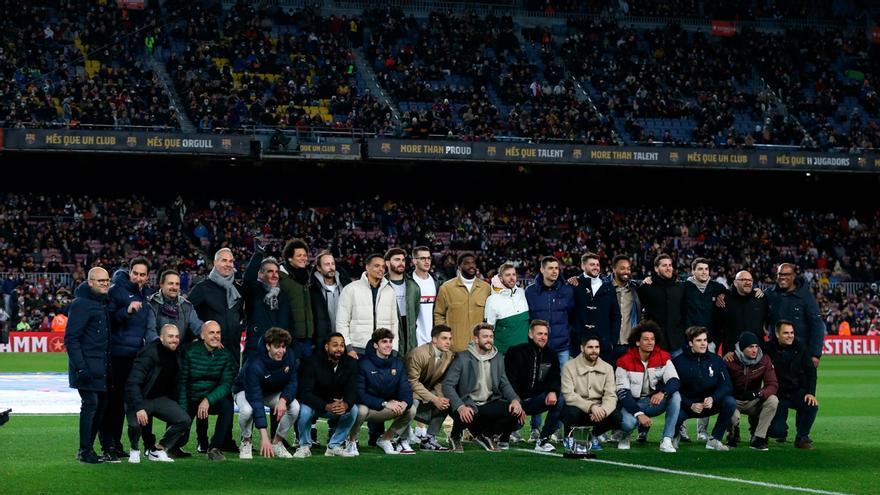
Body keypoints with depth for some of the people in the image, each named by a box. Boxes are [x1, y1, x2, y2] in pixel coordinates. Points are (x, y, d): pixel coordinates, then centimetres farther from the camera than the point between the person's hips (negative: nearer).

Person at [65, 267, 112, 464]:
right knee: (90, 404, -9)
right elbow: (71, 338, -14)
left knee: (101, 405, 7)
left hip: (102, 366, 8)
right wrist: (80, 366, -20)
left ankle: (88, 448, 14)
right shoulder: (81, 304, -10)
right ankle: (84, 450, -3)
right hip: (88, 365, -8)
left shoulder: (105, 303, 16)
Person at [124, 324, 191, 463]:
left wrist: (175, 408, 12)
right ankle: (134, 450, 1)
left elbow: (175, 384, 14)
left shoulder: (176, 356, 1)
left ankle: (158, 450, 5)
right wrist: (139, 408, -35)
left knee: (184, 420, -13)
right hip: (139, 399, -6)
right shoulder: (149, 353, -21)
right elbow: (133, 382, -27)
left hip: (160, 398, 6)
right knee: (136, 424, -34)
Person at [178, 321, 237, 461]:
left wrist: (208, 400, -29)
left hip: (212, 398, 1)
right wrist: (183, 411, -18)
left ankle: (214, 448, -16)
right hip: (190, 398, -1)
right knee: (181, 439, -16)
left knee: (227, 405, -33)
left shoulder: (225, 355, -7)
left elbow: (226, 385, -13)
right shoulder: (190, 351, -13)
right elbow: (182, 382, -11)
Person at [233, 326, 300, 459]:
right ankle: (246, 442, -8)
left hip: (272, 393, 4)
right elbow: (255, 400, -41)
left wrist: (284, 400, -36)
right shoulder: (254, 364, -38)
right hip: (245, 391, -4)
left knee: (295, 407, -24)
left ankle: (277, 442, -3)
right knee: (247, 410, -38)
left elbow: (292, 382, -10)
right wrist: (264, 437, -46)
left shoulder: (289, 356, -22)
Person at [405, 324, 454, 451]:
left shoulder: (449, 356, -3)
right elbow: (412, 382, -23)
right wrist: (434, 399, -28)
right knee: (413, 402, -37)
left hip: (427, 391, 7)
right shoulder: (418, 354, -23)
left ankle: (429, 439, -4)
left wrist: (441, 398, -18)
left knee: (447, 403, -15)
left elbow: (440, 382, 4)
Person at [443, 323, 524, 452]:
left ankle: (486, 434, 8)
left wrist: (514, 399, -11)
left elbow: (504, 384, 13)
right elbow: (448, 384, -11)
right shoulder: (462, 358, -4)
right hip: (469, 405, -5)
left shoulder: (498, 359, 13)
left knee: (515, 412, -22)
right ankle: (455, 437, 2)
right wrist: (460, 407, -27)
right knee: (464, 416, -39)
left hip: (490, 404, 5)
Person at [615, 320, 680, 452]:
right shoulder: (625, 362, -10)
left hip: (655, 402, 3)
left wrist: (662, 393, -39)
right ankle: (625, 436, 7)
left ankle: (666, 441, -24)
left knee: (675, 396, -27)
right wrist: (639, 414, -27)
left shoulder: (663, 357, -4)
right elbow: (623, 393, -14)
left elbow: (674, 381, -15)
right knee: (627, 422, -35)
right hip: (633, 403, -3)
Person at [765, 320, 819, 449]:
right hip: (778, 394, -2)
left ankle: (802, 437, -4)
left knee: (812, 405, -29)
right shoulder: (769, 349, -8)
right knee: (777, 432, -16)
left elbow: (810, 371, 1)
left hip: (797, 392, 2)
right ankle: (782, 431, 26)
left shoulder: (800, 348, 1)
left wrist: (811, 393, -12)